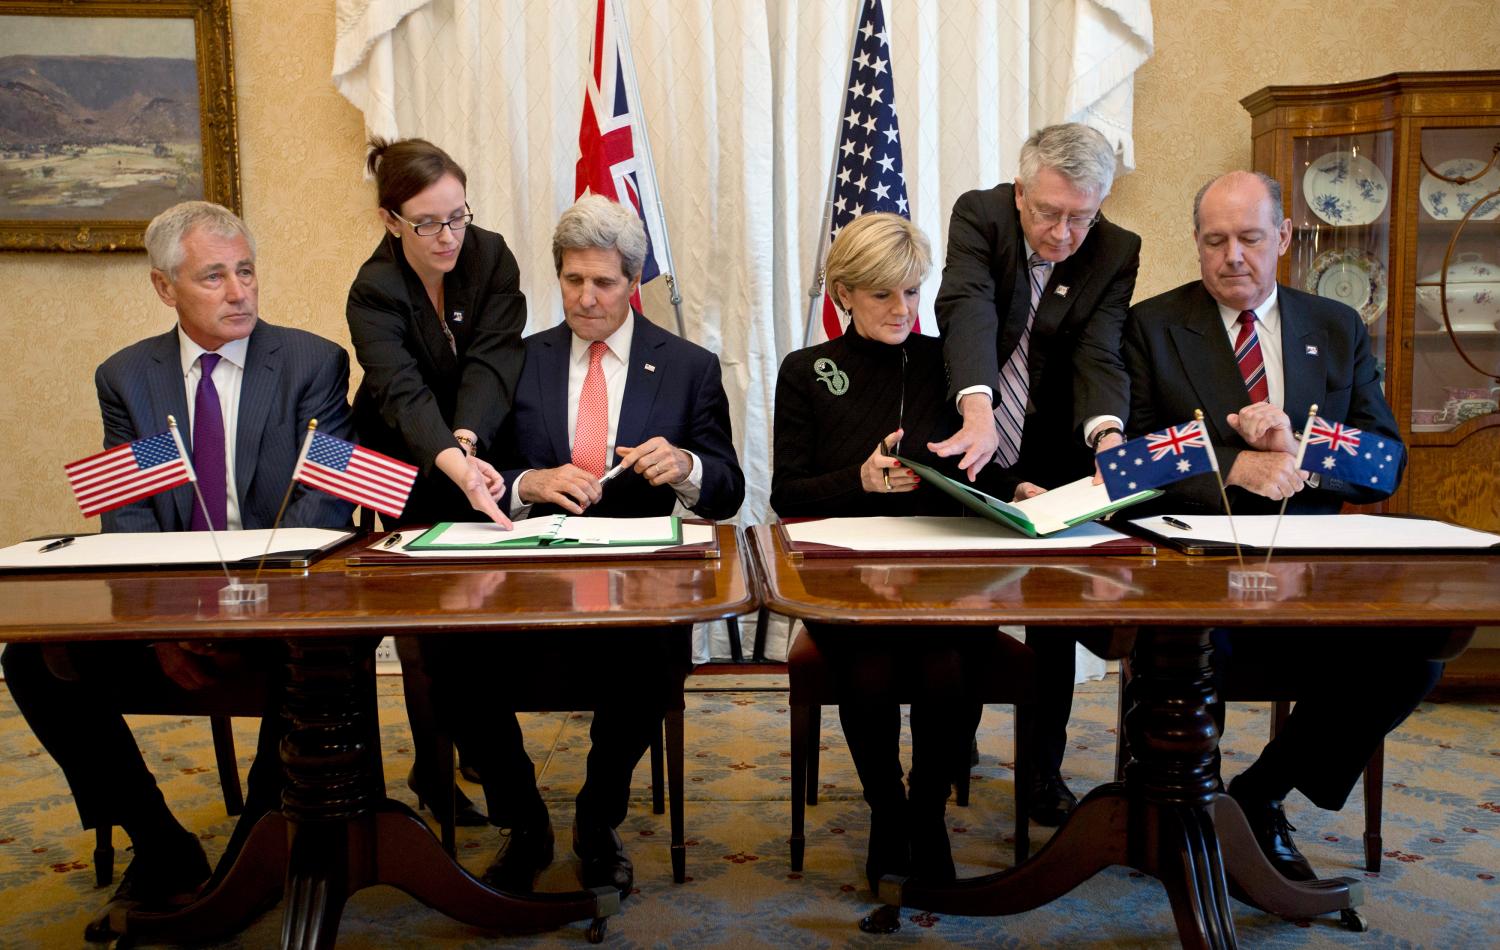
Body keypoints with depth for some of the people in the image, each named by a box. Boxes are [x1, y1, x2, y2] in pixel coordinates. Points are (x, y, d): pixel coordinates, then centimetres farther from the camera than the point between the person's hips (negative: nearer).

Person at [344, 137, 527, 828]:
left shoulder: (491, 258, -13)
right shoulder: (374, 292, -22)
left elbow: (492, 361, -24)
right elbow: (402, 391, -38)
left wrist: (466, 441, -43)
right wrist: (453, 462, -57)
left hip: (480, 457, 3)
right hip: (411, 471, -2)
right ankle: (437, 776, 13)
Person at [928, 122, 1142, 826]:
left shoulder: (1117, 253, -11)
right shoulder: (979, 214, -14)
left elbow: (1099, 354, -23)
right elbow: (967, 308, -31)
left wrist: (1108, 434, -45)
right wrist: (977, 411, -50)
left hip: (1055, 462, 0)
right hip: (971, 446, 0)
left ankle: (1045, 768, 17)